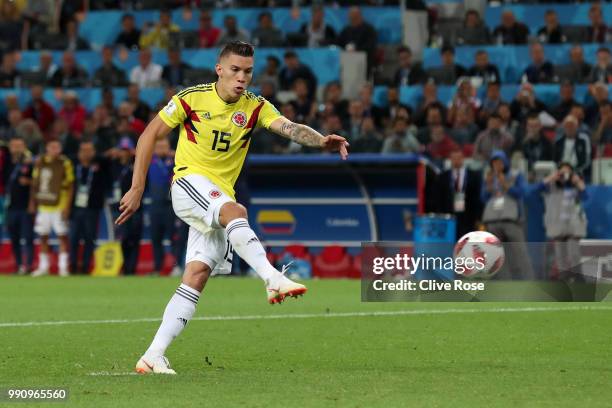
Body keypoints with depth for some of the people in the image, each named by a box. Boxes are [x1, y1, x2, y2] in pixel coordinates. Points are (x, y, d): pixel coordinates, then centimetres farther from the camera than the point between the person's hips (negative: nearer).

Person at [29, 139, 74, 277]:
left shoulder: (65, 163, -6)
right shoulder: (40, 162, 6)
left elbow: (70, 187, -6)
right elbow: (35, 184, 15)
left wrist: (67, 207, -12)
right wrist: (32, 202, 13)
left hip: (59, 205, -4)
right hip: (43, 204, 4)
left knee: (62, 235, -5)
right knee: (43, 236, 9)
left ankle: (63, 266, 0)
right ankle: (43, 267, 18)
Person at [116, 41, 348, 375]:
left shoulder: (255, 107, 1)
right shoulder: (192, 98, -6)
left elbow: (289, 128, -17)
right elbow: (150, 136, 1)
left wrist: (322, 141, -38)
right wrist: (137, 189, -3)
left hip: (220, 195, 4)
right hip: (189, 182, -4)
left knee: (198, 276, -7)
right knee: (235, 211, -34)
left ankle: (153, 356, -8)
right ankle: (274, 279, -52)